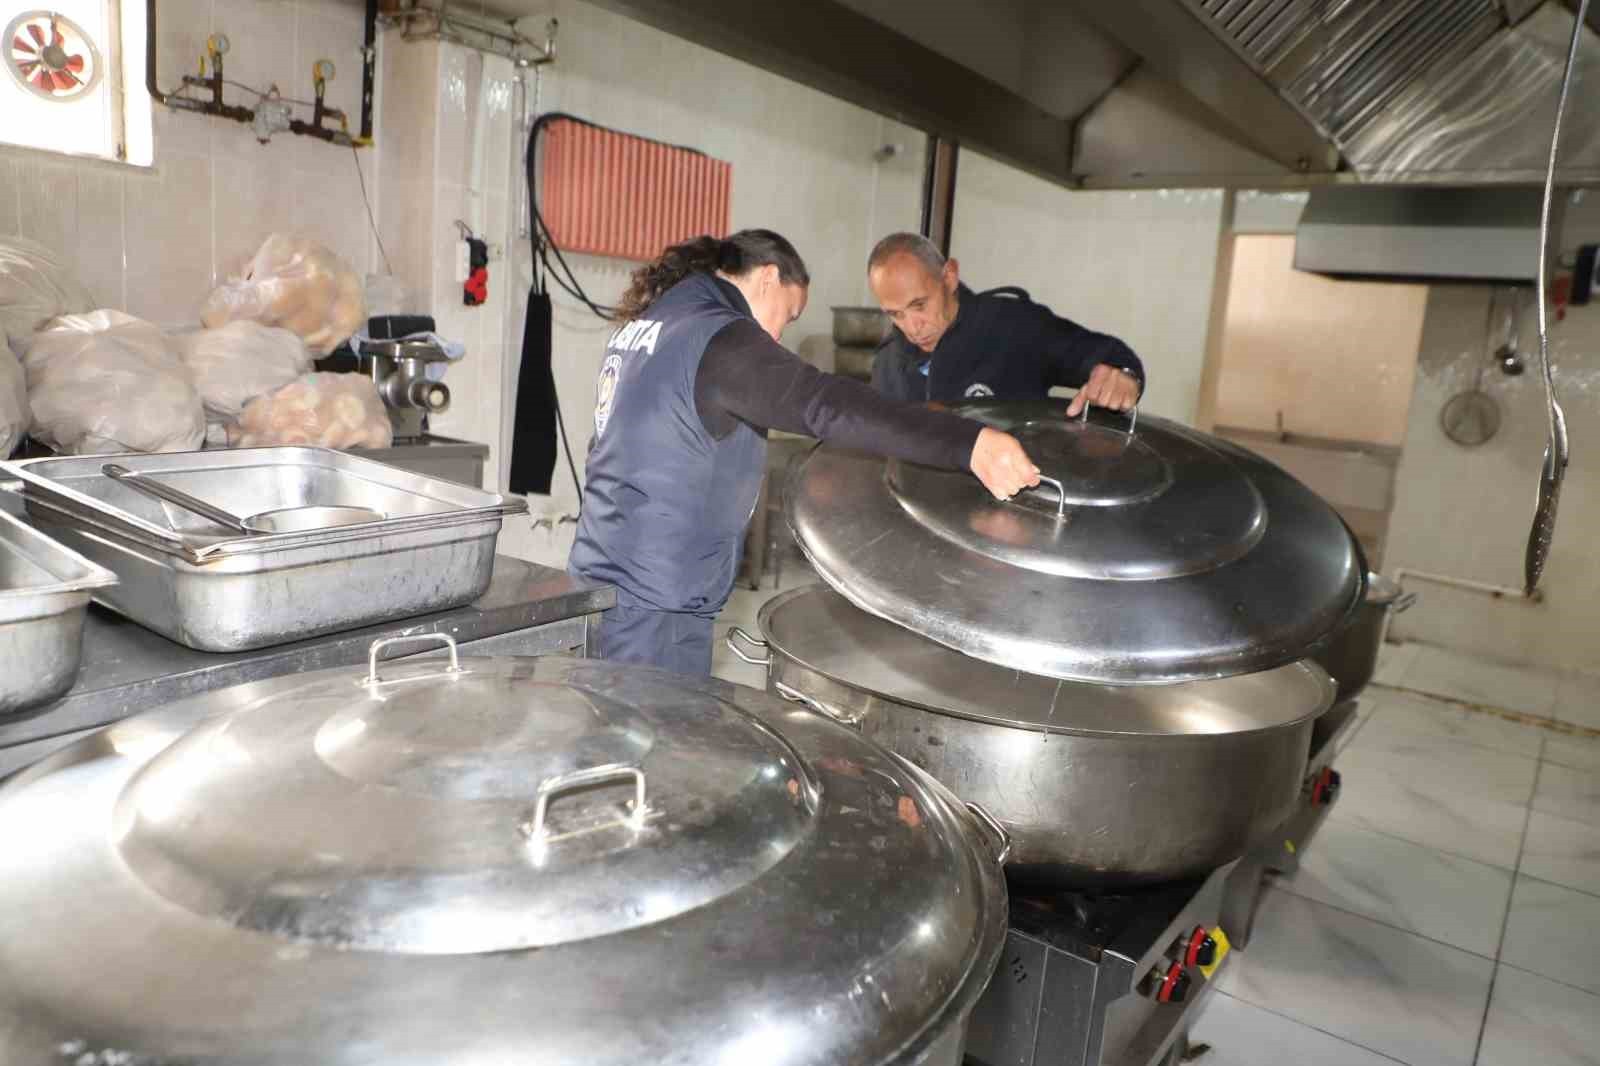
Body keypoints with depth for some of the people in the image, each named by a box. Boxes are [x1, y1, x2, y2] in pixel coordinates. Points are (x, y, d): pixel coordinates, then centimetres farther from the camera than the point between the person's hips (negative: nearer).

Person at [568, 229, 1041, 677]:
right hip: (652, 603, -9)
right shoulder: (717, 337, -17)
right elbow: (825, 404, -32)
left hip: (602, 579, 9)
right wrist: (968, 443, -38)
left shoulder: (644, 324, 12)